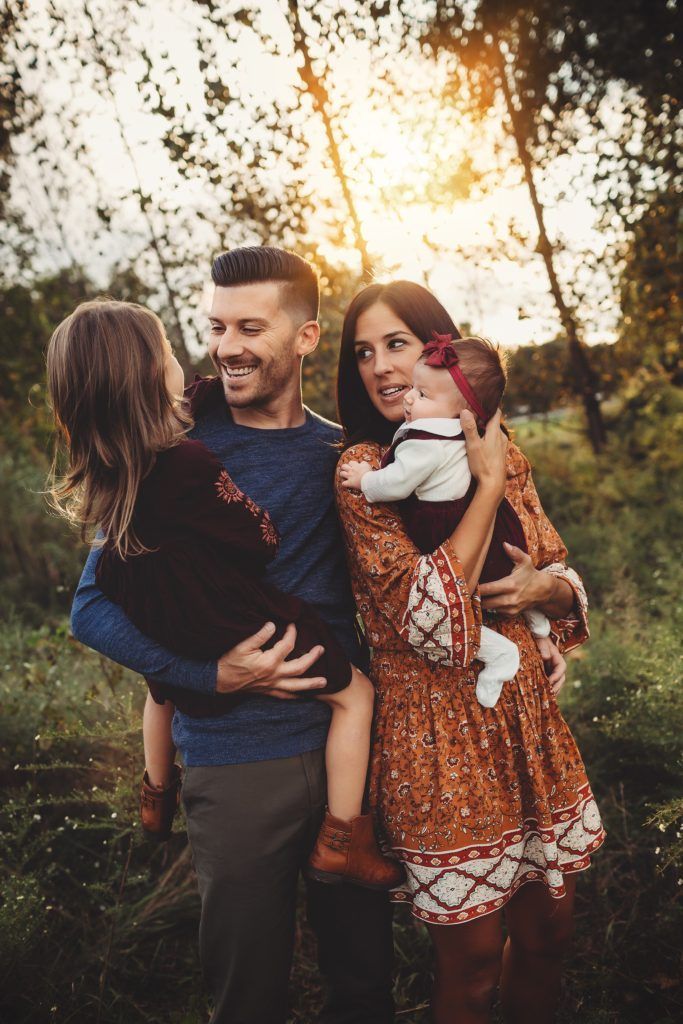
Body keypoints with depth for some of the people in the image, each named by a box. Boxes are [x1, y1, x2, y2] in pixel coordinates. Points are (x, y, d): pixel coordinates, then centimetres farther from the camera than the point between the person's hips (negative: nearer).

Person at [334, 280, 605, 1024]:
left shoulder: (499, 451, 4)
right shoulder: (361, 472, -12)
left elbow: (562, 573, 12)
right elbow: (432, 619, -21)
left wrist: (542, 587, -12)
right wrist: (487, 484, -19)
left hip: (526, 714, 5)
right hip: (440, 734, -5)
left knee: (547, 926, 19)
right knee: (472, 955, 10)